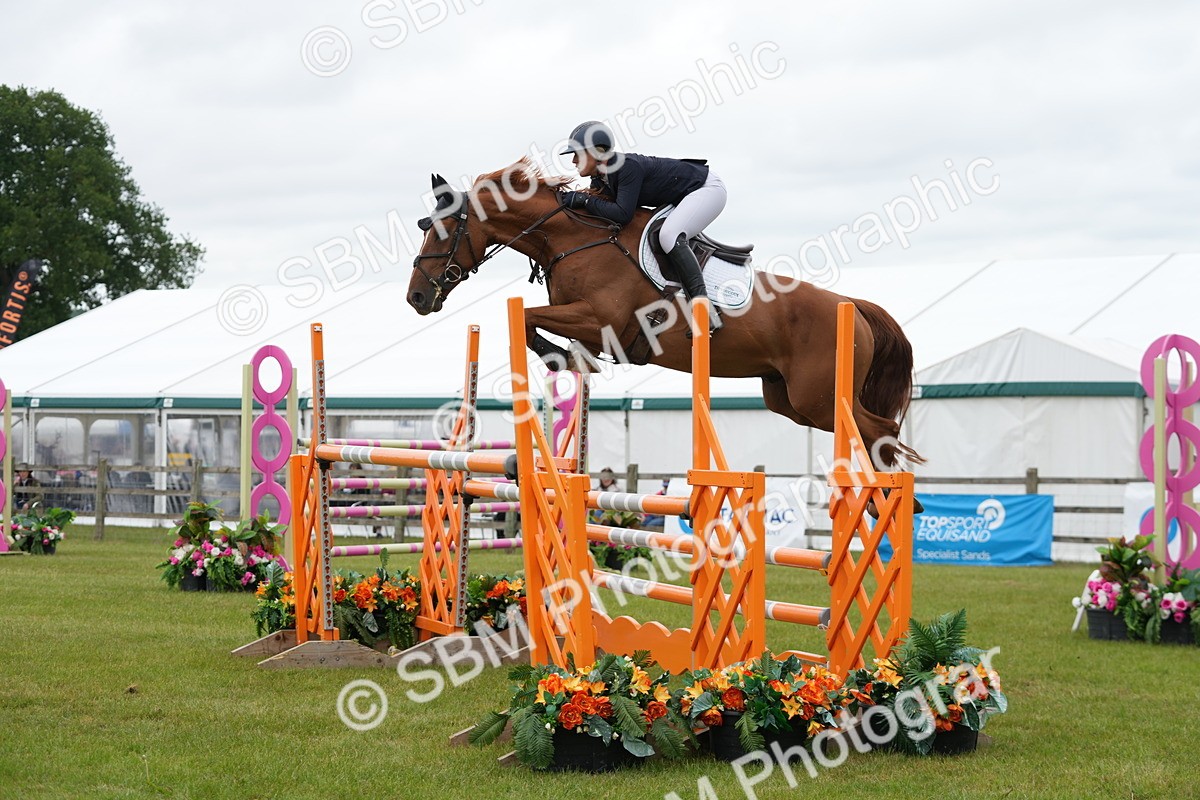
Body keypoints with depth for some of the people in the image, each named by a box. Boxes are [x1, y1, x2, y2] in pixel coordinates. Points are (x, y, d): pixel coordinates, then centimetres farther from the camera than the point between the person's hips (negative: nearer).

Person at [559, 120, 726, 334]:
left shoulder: (628, 166, -31)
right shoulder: (599, 179, -2)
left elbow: (622, 214, -38)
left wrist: (584, 200, -31)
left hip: (707, 188, -11)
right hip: (681, 198, 11)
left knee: (669, 235, -32)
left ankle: (703, 305, -35)